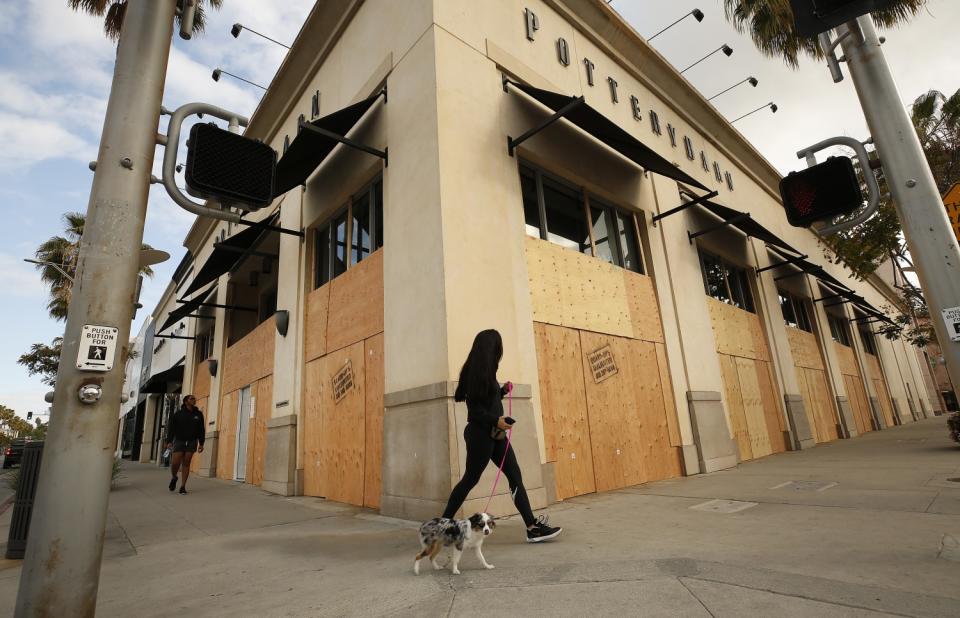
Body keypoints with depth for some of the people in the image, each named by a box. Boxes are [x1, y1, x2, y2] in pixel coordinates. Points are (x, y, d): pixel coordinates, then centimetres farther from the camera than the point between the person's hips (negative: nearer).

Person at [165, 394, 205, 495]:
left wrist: (201, 443, 3)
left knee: (186, 464, 0)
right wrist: (169, 441, -12)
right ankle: (174, 478, 25)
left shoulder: (198, 414, 6)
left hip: (192, 442, 1)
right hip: (179, 441, -1)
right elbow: (171, 428, -2)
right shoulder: (178, 414, 1)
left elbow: (201, 430, 7)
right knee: (175, 463, -8)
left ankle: (183, 487, 6)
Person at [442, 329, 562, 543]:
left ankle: (533, 527, 8)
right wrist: (495, 420, -27)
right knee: (470, 479, 2)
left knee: (515, 475, 5)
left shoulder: (485, 371, 13)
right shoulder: (474, 371, -15)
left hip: (494, 434, 9)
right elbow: (474, 407, -19)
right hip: (480, 433, -9)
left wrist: (503, 391, 13)